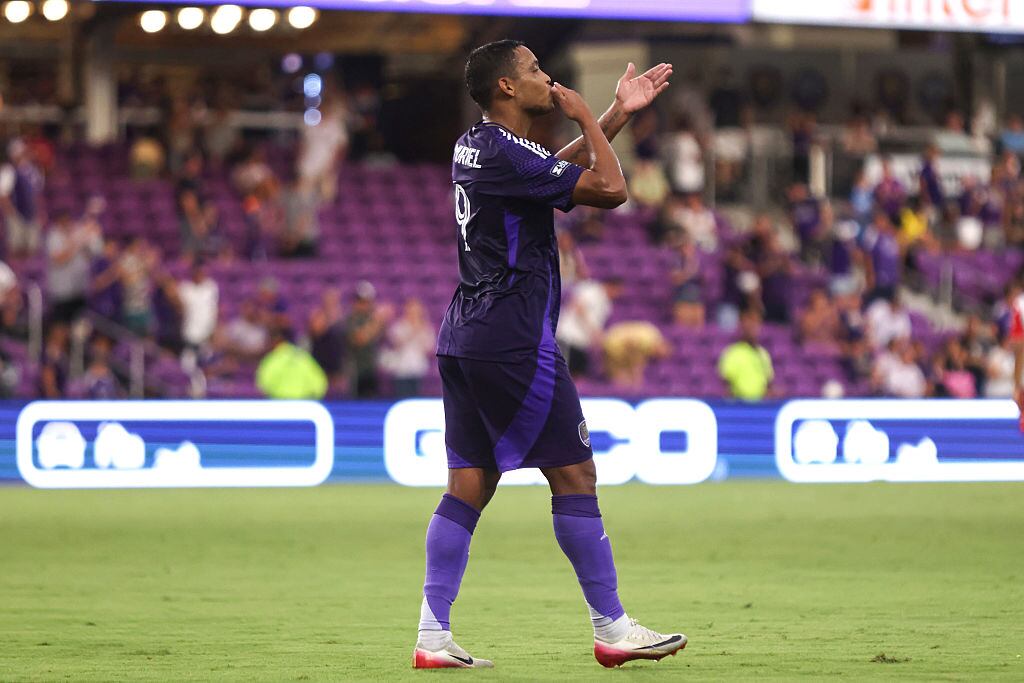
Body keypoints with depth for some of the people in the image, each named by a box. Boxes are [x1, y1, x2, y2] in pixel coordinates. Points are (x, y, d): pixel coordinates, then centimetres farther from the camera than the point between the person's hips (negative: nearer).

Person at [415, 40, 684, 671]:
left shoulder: (475, 146, 15)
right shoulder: (505, 153, -15)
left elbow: (560, 170, 32)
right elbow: (609, 189, -16)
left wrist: (619, 113, 30)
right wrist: (586, 118, -2)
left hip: (465, 338, 10)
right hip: (513, 343, -10)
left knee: (470, 483, 6)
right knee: (575, 475, -3)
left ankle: (433, 636, 1)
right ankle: (612, 629, 1)